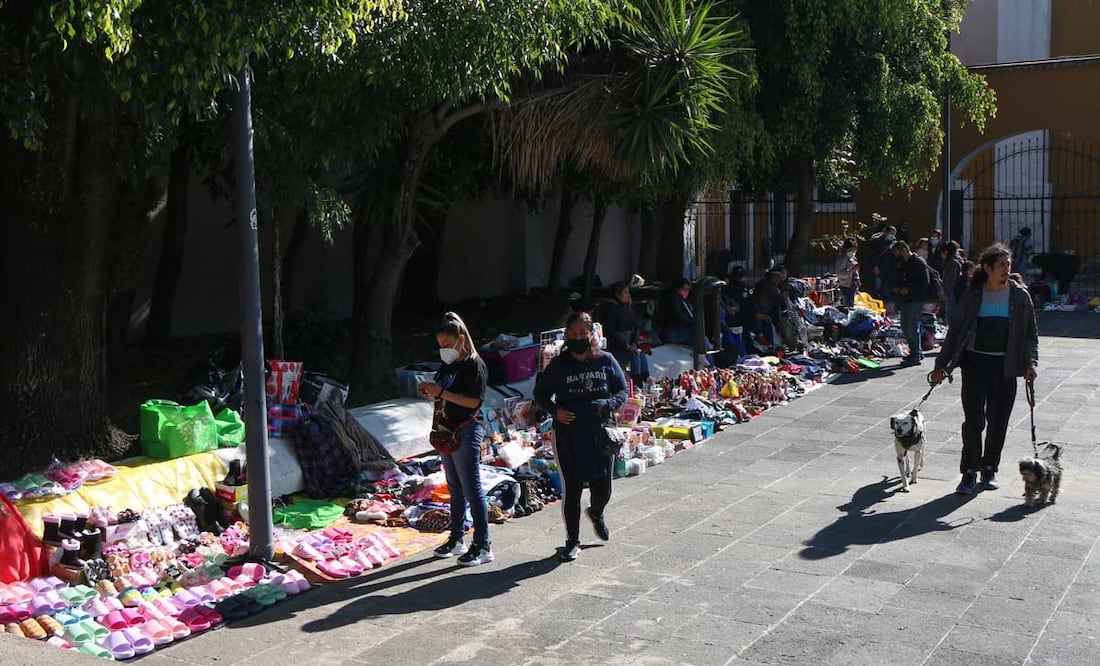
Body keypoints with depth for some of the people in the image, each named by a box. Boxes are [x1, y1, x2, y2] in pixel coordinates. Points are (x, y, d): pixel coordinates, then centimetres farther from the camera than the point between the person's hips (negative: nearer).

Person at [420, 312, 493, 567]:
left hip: (466, 432, -9)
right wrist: (431, 391, 0)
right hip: (446, 432, 9)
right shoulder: (447, 366, 12)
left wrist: (442, 392, -22)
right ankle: (456, 540, 23)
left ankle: (482, 546, -2)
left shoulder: (474, 365, -12)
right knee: (455, 490, 15)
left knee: (472, 490, -6)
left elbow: (473, 401, -21)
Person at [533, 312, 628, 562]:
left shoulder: (606, 361, 2)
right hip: (568, 436, -1)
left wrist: (608, 404, -12)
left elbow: (623, 391, 9)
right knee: (572, 488, 1)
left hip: (601, 433, 1)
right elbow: (540, 394, 10)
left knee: (602, 487, 7)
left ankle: (596, 513, 44)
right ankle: (572, 542, 15)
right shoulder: (558, 365, 0)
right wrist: (555, 410, -10)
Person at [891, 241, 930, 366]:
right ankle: (916, 352, 26)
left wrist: (909, 289, -19)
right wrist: (896, 287, 6)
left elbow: (925, 283, -16)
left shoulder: (919, 263, -11)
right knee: (905, 327, 13)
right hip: (904, 300, 9)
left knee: (913, 328, -7)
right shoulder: (901, 264, 16)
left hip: (916, 300, -9)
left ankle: (915, 356, -1)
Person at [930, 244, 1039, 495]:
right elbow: (955, 330, 7)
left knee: (998, 420, 7)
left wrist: (1030, 363, -7)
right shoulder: (973, 295, 2)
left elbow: (1031, 332, 6)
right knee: (973, 419, -7)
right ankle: (969, 472, 1)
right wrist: (941, 365, 4)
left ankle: (990, 468, 24)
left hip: (1005, 366, 1)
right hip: (975, 363, -1)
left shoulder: (1019, 295, 3)